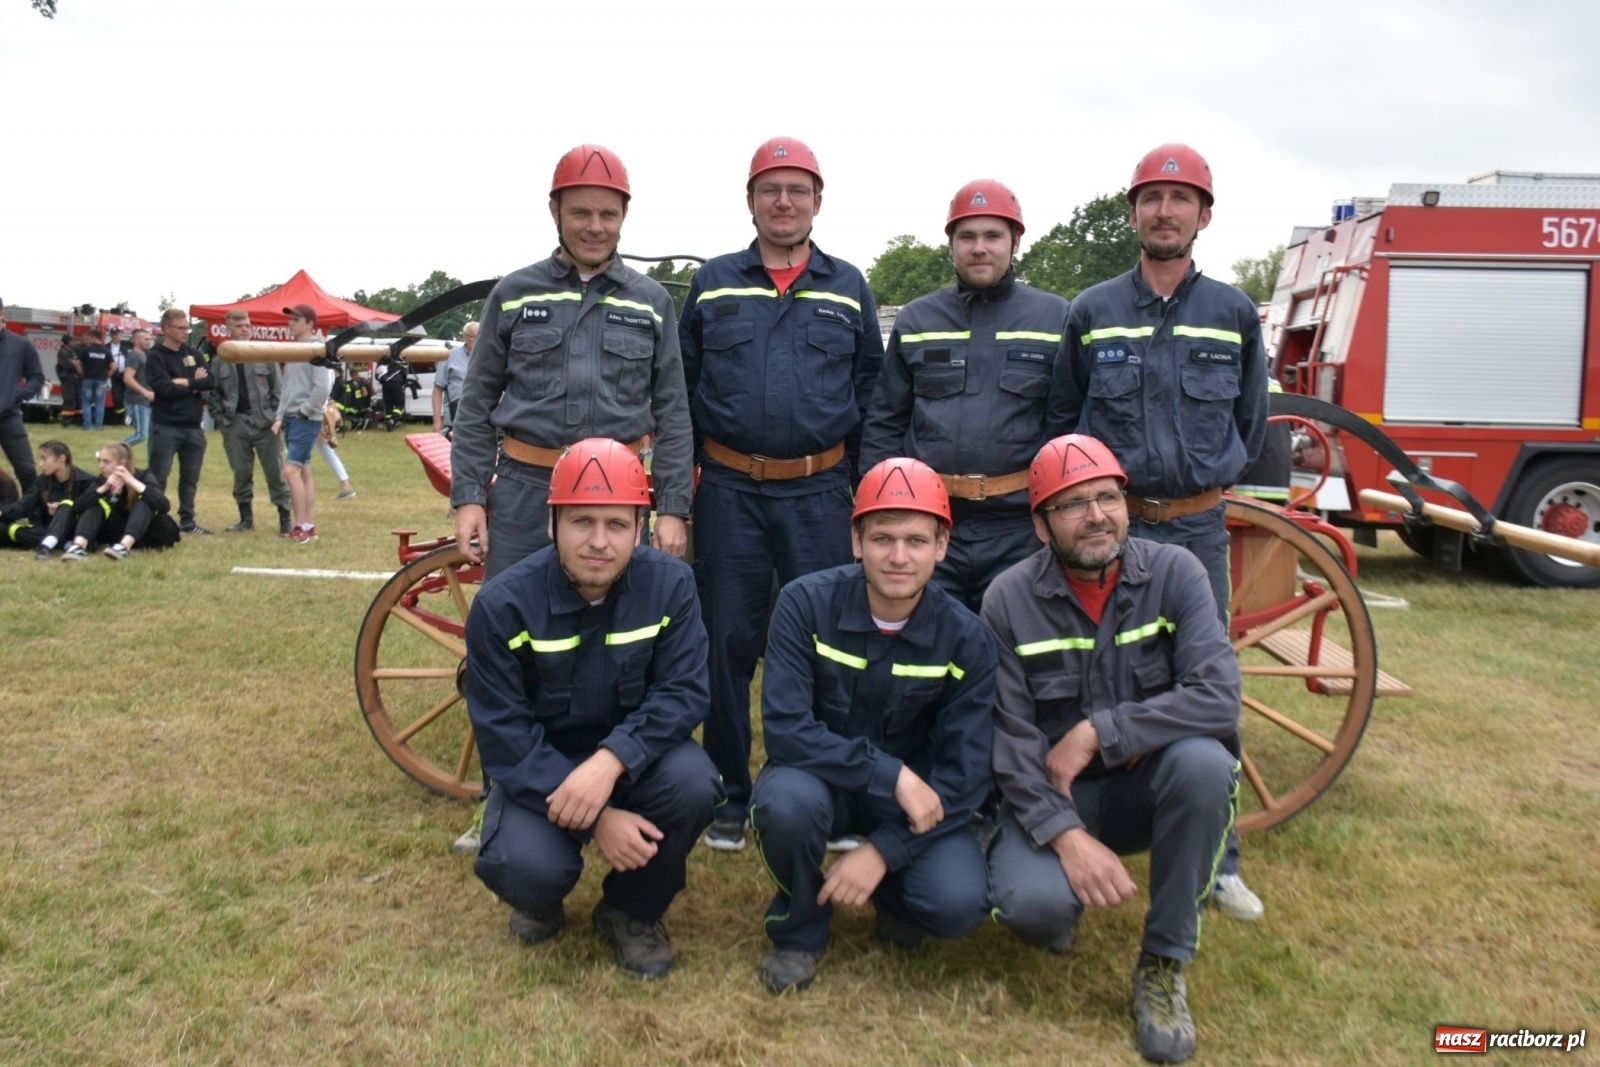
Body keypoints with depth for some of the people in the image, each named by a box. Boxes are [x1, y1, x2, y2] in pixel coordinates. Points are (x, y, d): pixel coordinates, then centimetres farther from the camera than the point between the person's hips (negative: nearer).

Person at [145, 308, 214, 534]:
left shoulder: (193, 354, 13)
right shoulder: (156, 356, -5)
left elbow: (212, 380, 0)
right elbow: (165, 388, -18)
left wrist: (185, 382, -11)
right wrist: (195, 383, -7)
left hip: (193, 427, 6)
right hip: (166, 427, -6)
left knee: (190, 478, 11)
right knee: (158, 478, -2)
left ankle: (187, 521, 20)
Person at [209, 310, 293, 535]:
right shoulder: (219, 361, 8)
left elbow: (278, 389, 1)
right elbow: (213, 394, 10)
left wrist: (274, 416, -6)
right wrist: (221, 419, 0)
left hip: (264, 422, -2)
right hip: (235, 424, 2)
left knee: (275, 472, 0)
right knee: (241, 473, 8)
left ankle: (285, 519, 5)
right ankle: (246, 519, 19)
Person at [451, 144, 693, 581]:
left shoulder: (651, 302, 6)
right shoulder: (513, 293, 6)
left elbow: (672, 414, 5)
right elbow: (476, 405, 7)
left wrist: (673, 508, -1)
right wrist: (468, 496, -1)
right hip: (523, 493, 0)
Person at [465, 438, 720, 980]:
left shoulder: (669, 583, -13)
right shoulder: (502, 604, -17)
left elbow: (683, 691, -19)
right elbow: (504, 737, -18)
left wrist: (610, 761, -37)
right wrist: (596, 819, -28)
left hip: (633, 758, 2)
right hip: (538, 768, -1)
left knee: (692, 782, -30)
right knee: (524, 868, -30)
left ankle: (632, 911, 1)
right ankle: (540, 899, 12)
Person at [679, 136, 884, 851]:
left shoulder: (848, 289, 9)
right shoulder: (712, 284, 8)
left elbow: (869, 389, 11)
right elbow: (684, 383, 11)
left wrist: (860, 476, 6)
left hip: (818, 492, 0)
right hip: (730, 491, 0)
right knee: (727, 642, 4)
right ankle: (729, 798, 18)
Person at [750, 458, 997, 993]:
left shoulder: (966, 639, -12)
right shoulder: (806, 603, -18)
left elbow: (966, 772, -13)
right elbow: (785, 729, -23)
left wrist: (884, 850, -23)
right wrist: (892, 774, -30)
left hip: (918, 796, 1)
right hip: (820, 778, -1)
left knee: (958, 904, -25)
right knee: (786, 802, -36)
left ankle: (893, 897, 15)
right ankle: (798, 927, -1)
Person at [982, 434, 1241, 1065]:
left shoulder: (1174, 574, -11)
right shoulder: (1009, 600, -11)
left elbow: (1219, 698, -23)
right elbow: (1010, 738, -13)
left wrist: (1096, 732, -26)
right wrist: (1066, 834, -25)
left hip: (1148, 784, 1)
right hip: (1049, 796, -1)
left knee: (1203, 760, -32)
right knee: (1030, 903, -30)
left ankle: (1164, 962, -12)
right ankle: (1059, 907, 12)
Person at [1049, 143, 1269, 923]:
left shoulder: (1234, 314, 6)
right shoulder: (1092, 312, 4)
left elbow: (1250, 424, 16)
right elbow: (1064, 420, 11)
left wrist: (1209, 477, 11)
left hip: (1197, 527, 1)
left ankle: (1216, 859, 21)